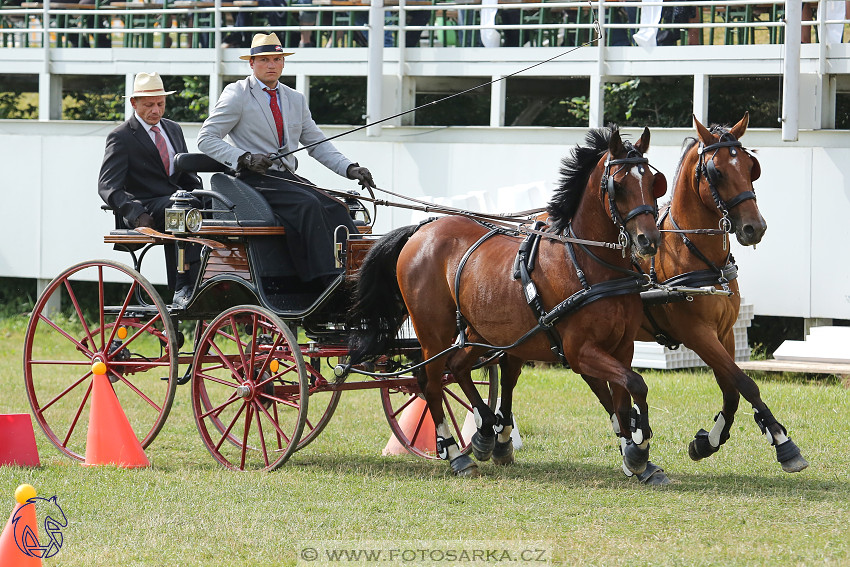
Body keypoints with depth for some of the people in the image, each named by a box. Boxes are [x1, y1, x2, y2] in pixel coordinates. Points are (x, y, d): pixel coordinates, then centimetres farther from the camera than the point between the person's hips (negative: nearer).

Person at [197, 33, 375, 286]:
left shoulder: (296, 99, 20)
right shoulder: (237, 95, 3)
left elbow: (318, 144, 19)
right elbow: (206, 139, -2)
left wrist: (350, 169, 2)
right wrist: (244, 158, -18)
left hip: (288, 178, 6)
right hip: (254, 179, -6)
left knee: (335, 208, -21)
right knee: (308, 205, -30)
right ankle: (328, 280, -37)